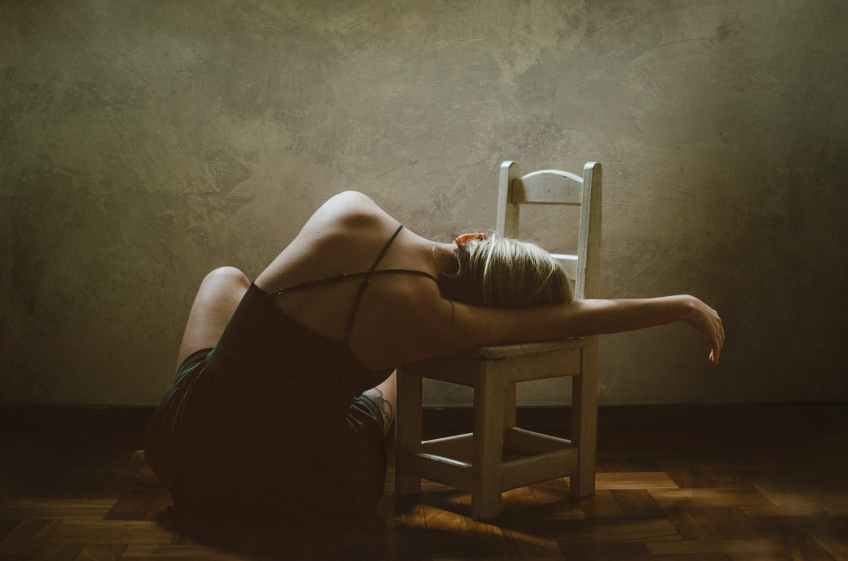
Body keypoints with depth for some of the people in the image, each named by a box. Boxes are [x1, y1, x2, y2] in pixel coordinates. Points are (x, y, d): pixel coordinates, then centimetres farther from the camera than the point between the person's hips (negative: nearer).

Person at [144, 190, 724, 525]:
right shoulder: (427, 317, -23)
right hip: (298, 492, -2)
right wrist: (684, 305, -3)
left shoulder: (348, 208, -15)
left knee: (225, 277, 32)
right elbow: (573, 318, -14)